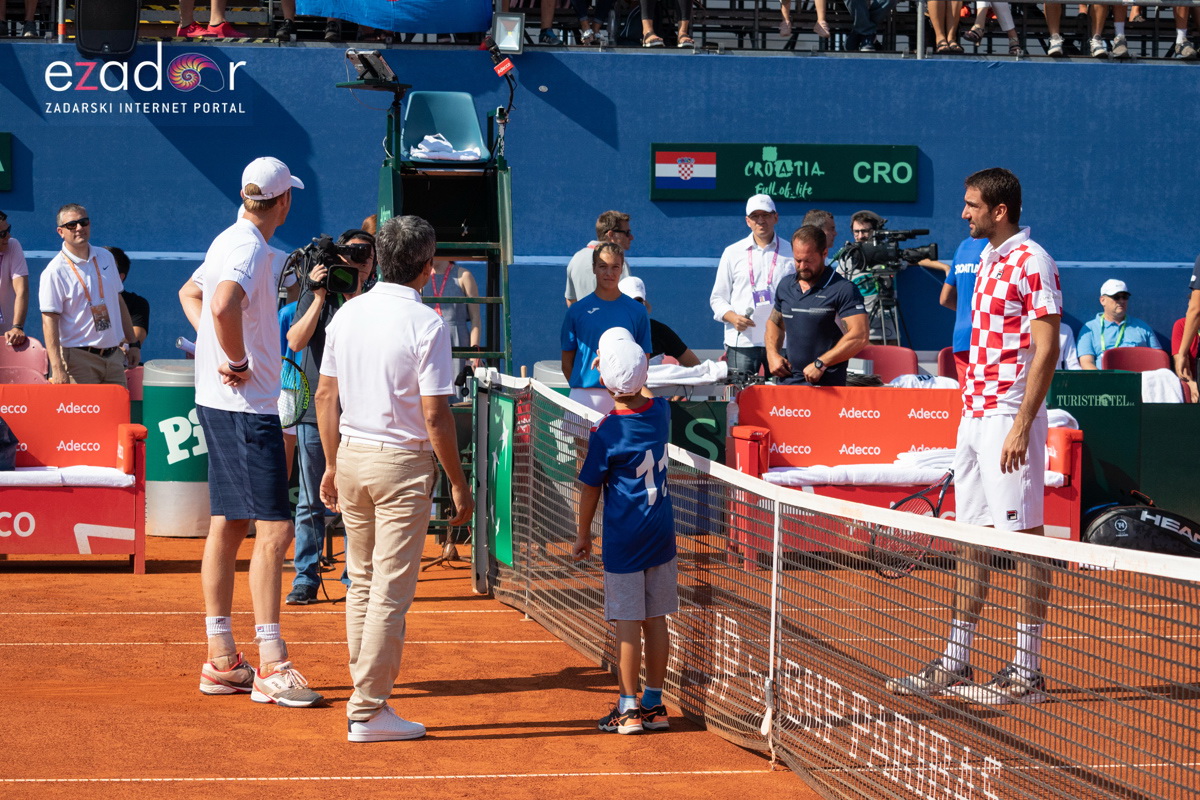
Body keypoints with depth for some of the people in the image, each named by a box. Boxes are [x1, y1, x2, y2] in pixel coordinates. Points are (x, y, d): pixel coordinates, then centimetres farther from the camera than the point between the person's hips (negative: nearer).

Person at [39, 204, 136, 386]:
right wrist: (57, 368, -21)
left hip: (114, 356, 6)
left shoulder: (105, 257, 11)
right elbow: (49, 320, -14)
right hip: (80, 359, -6)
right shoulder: (55, 271, -9)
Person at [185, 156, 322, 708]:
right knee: (274, 529, -9)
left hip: (220, 401, 10)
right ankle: (270, 667, -9)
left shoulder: (229, 241, 13)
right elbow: (223, 305, -35)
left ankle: (220, 661, 16)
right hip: (246, 406, -10)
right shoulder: (251, 249, -16)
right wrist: (238, 361, -19)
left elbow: (190, 294, 29)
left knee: (228, 527, 11)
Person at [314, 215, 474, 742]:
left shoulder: (348, 314, 5)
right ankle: (368, 711, 0)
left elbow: (325, 396, 10)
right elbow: (434, 414, -14)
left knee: (362, 583, 15)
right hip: (402, 462, -6)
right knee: (392, 592, -1)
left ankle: (367, 695, 20)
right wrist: (458, 483, -6)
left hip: (352, 456, 6)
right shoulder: (426, 324, -13)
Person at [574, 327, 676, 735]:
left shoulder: (606, 433, -15)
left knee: (628, 624, -1)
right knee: (656, 621, 10)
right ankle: (654, 704, 17)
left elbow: (590, 488, -6)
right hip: (661, 534, 6)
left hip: (624, 539, -6)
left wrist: (583, 534, 6)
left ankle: (629, 708, 2)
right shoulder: (660, 410, -2)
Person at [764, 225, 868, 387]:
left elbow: (859, 337, -15)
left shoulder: (843, 290, -6)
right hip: (787, 380, 5)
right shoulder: (785, 286, 15)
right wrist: (772, 354, 11)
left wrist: (820, 363, -17)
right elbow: (774, 323, 30)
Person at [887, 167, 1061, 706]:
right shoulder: (987, 261, 16)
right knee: (971, 539, 11)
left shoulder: (1033, 263, -11)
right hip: (974, 415, 9)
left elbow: (1046, 349, -15)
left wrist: (1021, 426, -20)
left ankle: (1027, 671, 0)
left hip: (1011, 418, -9)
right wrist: (972, 410, 18)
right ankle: (955, 662, 16)